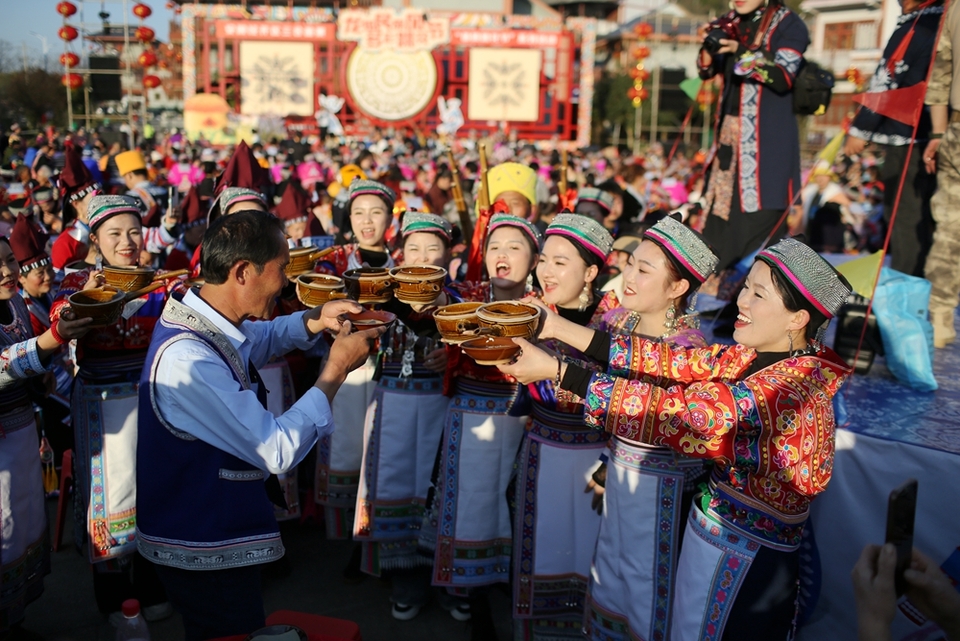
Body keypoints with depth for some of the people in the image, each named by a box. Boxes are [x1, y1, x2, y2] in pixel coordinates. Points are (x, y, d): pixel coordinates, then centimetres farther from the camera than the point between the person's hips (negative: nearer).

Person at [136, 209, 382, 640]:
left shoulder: (200, 318, -2)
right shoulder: (188, 360, -31)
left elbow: (258, 339, 21)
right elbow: (278, 451, -29)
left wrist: (313, 322, 1)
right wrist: (337, 368, -20)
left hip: (217, 528, 9)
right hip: (202, 555, -9)